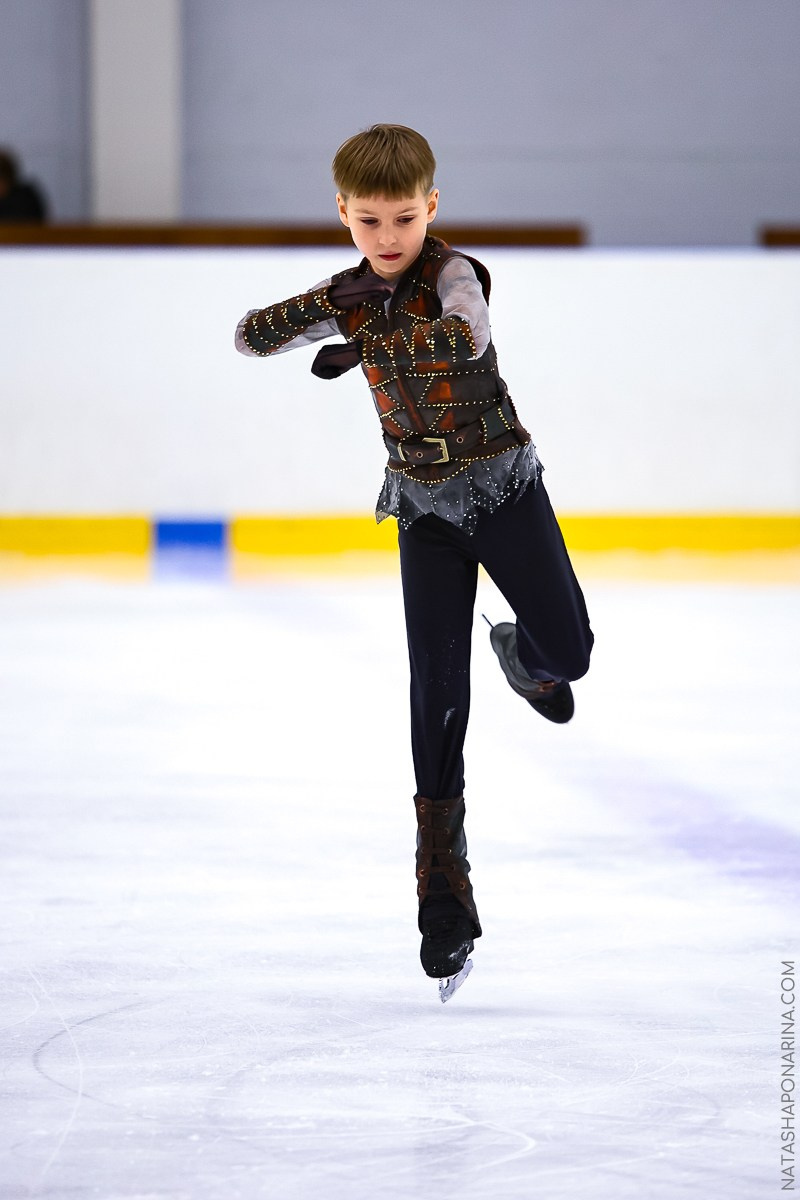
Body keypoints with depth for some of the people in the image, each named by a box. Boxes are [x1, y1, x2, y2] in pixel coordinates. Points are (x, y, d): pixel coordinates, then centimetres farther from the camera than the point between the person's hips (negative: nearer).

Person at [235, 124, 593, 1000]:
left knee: (567, 648, -5)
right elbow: (250, 337, -1)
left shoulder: (453, 274, -15)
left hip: (502, 485, -3)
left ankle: (522, 657, 36)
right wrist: (321, 309, -18)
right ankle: (443, 886, -3)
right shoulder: (352, 296, 1)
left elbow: (464, 339, -37)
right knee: (437, 693, -5)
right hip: (424, 507, 3)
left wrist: (362, 348, -36)